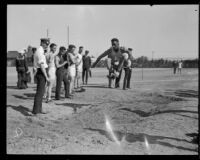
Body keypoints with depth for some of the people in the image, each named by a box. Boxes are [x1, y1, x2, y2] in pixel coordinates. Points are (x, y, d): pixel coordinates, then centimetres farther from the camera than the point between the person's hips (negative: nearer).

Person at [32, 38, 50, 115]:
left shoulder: (40, 51, 17)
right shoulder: (40, 52, -16)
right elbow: (42, 65, -20)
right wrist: (46, 77, -18)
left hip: (40, 73, 10)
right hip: (41, 73, -10)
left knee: (41, 91, 15)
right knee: (40, 92, -7)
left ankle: (39, 109, 22)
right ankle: (35, 110, -3)